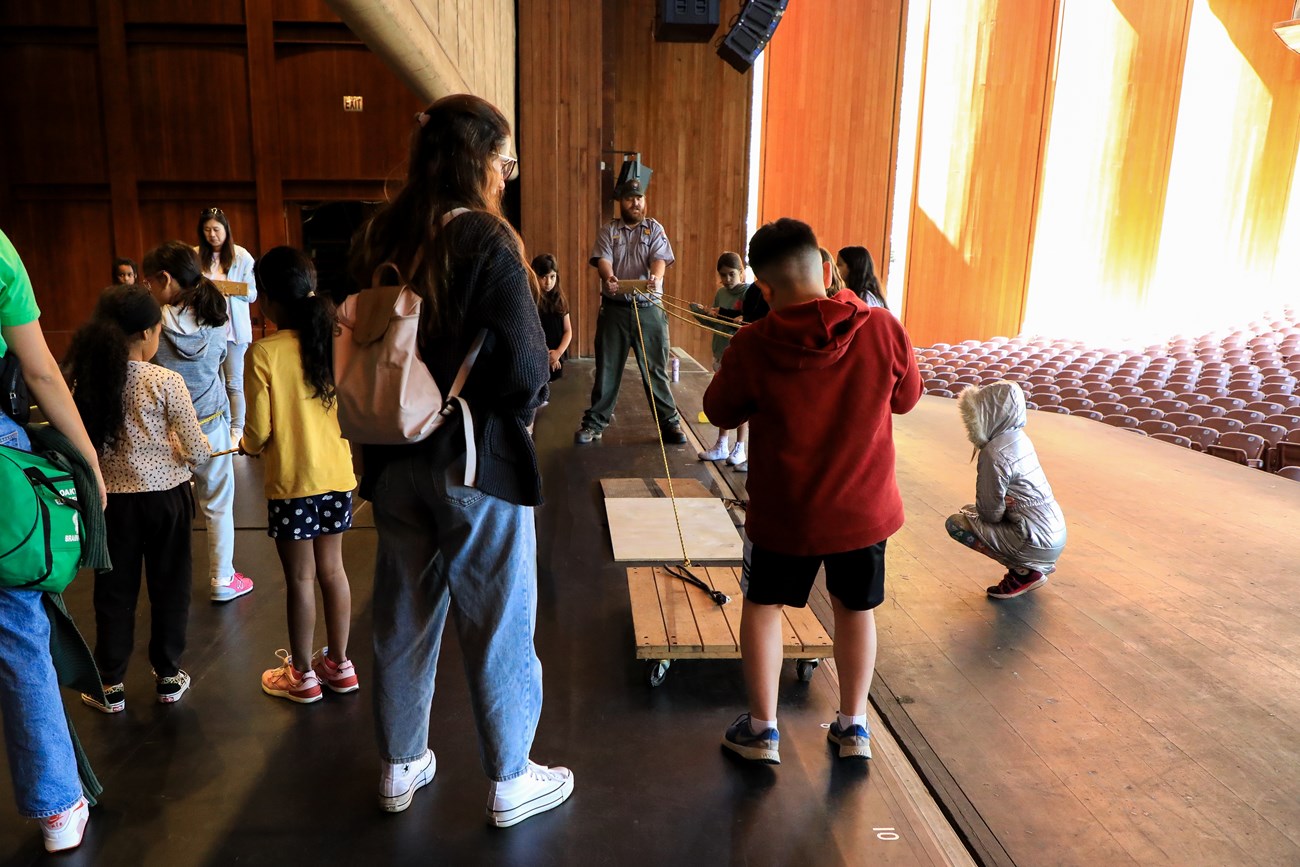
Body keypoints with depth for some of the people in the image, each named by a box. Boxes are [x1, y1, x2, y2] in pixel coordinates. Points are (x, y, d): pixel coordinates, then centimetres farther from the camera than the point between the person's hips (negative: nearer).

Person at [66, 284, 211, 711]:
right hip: (164, 496, -2)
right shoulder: (166, 382, -15)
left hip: (112, 498, 3)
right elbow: (198, 452, -13)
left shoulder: (86, 379, -5)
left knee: (114, 591, 14)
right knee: (169, 587, 13)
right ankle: (168, 676, 26)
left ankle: (110, 685, 26)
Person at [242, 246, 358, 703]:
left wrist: (246, 445, 12)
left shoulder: (264, 352, -15)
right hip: (337, 474, 5)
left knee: (300, 578, 7)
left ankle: (302, 675, 23)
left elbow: (259, 431, -11)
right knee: (332, 570, 15)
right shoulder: (333, 341, -2)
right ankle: (339, 664, 28)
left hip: (292, 481, -5)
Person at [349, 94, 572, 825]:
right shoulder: (487, 243, -17)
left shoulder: (376, 239, 2)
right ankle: (510, 782, 26)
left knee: (404, 616, 19)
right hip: (477, 460, -6)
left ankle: (402, 766, 37)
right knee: (496, 624, 9)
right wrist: (514, 416, -1)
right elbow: (527, 371, -20)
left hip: (395, 456, 6)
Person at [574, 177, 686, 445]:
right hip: (615, 308, 1)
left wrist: (655, 279, -32)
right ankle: (595, 422, 16)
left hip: (649, 309, 0)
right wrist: (608, 278, -32)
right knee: (607, 368, 6)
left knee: (656, 369, 3)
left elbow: (660, 258, -8)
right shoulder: (608, 230, 7)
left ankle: (669, 422, 12)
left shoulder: (655, 229, 7)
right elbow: (602, 259, -8)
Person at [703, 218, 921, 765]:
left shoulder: (752, 346, -18)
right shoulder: (883, 330, -13)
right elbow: (907, 397, 4)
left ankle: (761, 730, 26)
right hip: (865, 508, 2)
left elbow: (721, 412, -2)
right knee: (855, 608, 21)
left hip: (784, 513, -2)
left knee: (763, 606, 18)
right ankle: (853, 726, 34)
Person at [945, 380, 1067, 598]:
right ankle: (1040, 564, 16)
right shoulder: (1019, 437, 5)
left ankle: (1024, 572, -2)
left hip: (1038, 543, -9)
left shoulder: (994, 452, -23)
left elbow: (990, 512, -16)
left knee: (955, 523, -6)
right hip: (1055, 535, 9)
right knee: (969, 510, 20)